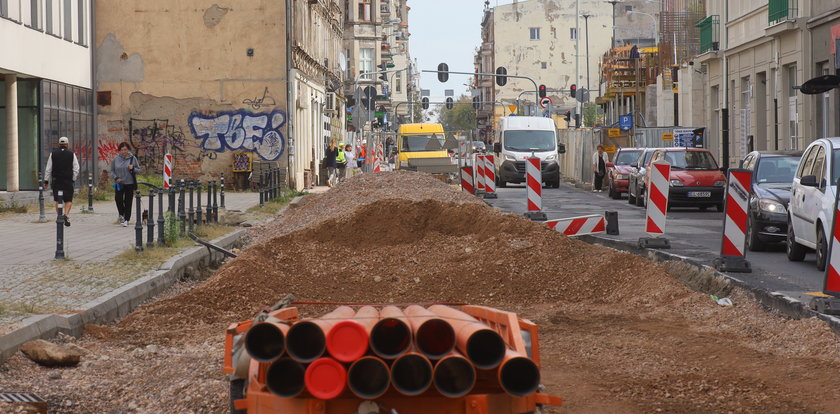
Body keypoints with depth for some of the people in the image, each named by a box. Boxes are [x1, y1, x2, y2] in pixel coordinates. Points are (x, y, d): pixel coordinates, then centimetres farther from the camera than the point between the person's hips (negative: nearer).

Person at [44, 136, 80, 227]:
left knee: (57, 200, 9)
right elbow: (76, 169, -1)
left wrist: (46, 181, 8)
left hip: (56, 180, 1)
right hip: (68, 180, -1)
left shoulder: (53, 154, 3)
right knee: (68, 199, 3)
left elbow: (48, 168, 4)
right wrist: (73, 179, 6)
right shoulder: (71, 154, 0)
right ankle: (66, 214, -16)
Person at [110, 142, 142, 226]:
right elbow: (112, 171, 9)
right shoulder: (116, 159, 1)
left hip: (130, 184, -1)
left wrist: (133, 168, -16)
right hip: (119, 184, 1)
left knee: (128, 201, -1)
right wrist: (116, 178, -9)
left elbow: (138, 170, 5)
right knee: (118, 199, -9)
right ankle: (121, 214, 19)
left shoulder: (133, 158, 0)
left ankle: (126, 219, 8)